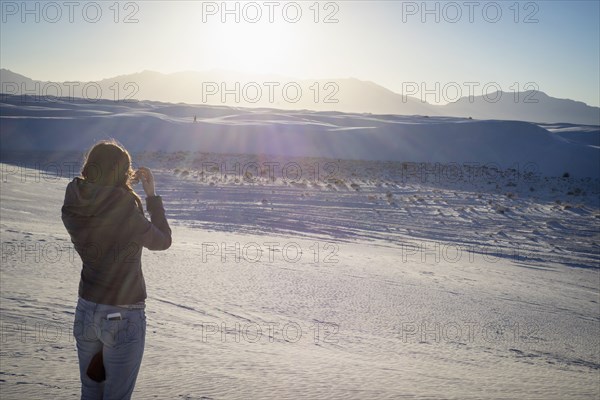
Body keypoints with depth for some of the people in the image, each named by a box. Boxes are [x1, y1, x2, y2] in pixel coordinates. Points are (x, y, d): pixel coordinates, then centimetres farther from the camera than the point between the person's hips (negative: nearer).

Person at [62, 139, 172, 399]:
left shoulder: (73, 209, -6)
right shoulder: (127, 212, -23)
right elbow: (162, 241, -6)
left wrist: (124, 187, 7)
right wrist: (152, 194, -1)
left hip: (86, 310, 6)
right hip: (123, 318, -6)